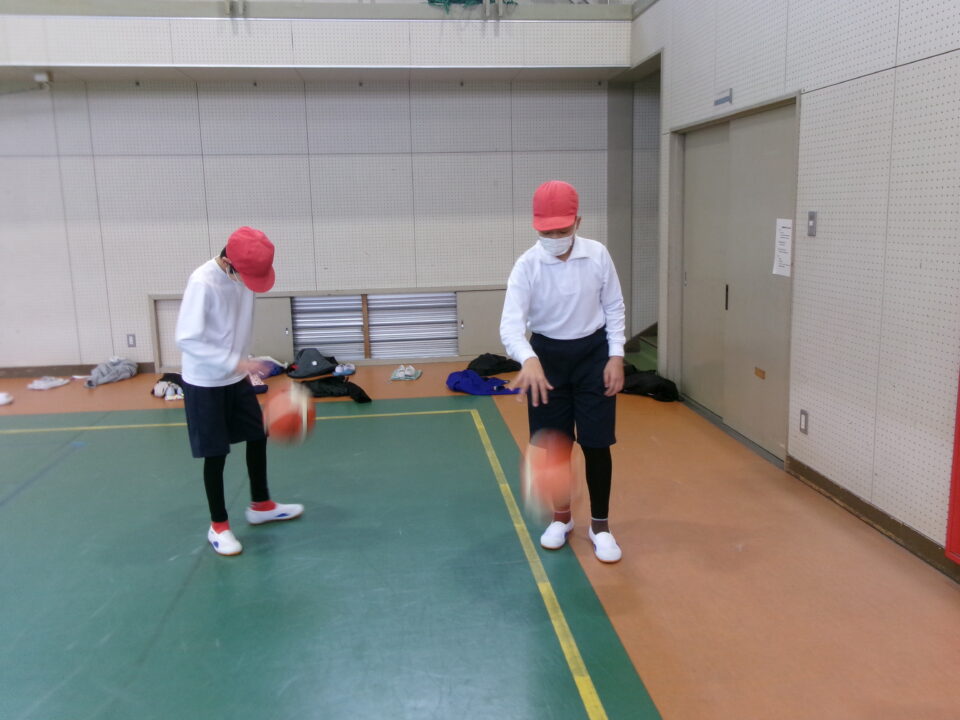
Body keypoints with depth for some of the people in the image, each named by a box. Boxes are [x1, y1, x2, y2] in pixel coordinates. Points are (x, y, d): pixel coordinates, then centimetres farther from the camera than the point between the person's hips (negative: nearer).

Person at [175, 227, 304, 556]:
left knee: (258, 435, 16)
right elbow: (187, 340, -27)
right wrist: (235, 363, -32)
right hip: (205, 383, -7)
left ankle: (260, 505, 35)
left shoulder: (242, 275, -3)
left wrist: (242, 367, 13)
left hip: (236, 378, 7)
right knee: (216, 453, 2)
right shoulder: (203, 283, -25)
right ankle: (218, 526, 20)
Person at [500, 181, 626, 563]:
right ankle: (561, 516, 32)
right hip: (547, 356, 0)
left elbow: (614, 308, 1)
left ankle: (600, 525, 19)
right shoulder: (527, 265, -17)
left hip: (593, 353, 0)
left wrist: (616, 356, -7)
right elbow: (511, 322, -28)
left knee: (596, 443, 2)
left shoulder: (598, 255, -11)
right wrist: (529, 360, -47)